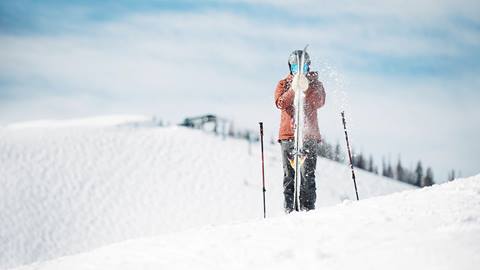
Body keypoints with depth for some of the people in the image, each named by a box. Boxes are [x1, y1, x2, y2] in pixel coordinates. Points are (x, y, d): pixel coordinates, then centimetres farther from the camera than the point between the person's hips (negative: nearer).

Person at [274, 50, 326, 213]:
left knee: (307, 174, -9)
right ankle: (290, 209, -3)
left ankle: (308, 208, -9)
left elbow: (319, 103, -7)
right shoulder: (283, 84, 13)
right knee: (289, 175, -3)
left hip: (309, 135, -1)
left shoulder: (315, 84, 12)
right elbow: (281, 103, -6)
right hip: (288, 134, 1)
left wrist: (306, 89, -21)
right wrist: (294, 89, -19)